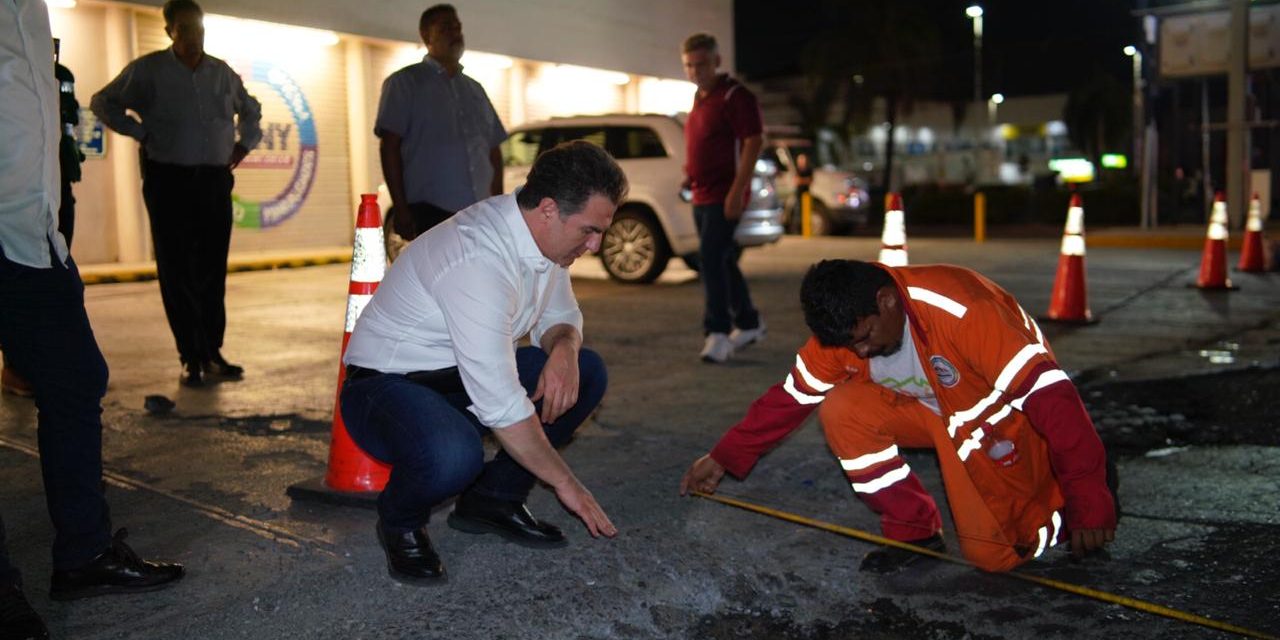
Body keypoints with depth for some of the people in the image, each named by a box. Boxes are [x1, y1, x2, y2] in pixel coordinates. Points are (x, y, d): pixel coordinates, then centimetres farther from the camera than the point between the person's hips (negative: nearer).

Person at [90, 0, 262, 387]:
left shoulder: (222, 73, 12)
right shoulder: (148, 70, 2)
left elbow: (250, 109, 29)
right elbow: (102, 103, 9)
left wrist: (245, 143, 15)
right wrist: (141, 133, -2)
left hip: (216, 181, 3)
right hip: (169, 181, -3)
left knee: (213, 272, 4)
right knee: (177, 272, -2)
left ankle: (212, 354, 12)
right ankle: (191, 358, 3)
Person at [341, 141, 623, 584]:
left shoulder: (544, 233, -5)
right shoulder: (479, 261, -32)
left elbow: (559, 315, 11)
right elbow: (499, 404, -32)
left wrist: (564, 348, -14)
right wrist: (565, 483, -21)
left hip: (463, 378, 9)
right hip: (386, 384, -9)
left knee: (586, 372, -4)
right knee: (454, 457, -39)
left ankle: (493, 499, 6)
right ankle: (400, 523, -2)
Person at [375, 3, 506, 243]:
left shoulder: (475, 89, 21)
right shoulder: (405, 82, 4)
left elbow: (493, 150, 21)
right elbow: (389, 146, -4)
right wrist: (400, 208, -12)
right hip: (431, 213, -5)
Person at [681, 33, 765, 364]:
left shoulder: (735, 96, -11)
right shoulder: (700, 98, 16)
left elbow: (753, 142, -18)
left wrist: (737, 191, -24)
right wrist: (692, 173, 13)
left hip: (724, 197, -9)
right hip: (702, 196, 9)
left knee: (712, 259, -16)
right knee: (722, 262, 15)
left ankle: (718, 335, -14)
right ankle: (748, 324, 28)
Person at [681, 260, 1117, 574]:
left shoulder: (962, 309, -36)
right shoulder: (843, 329, -16)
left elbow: (1048, 392, -34)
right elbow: (788, 399, -4)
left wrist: (1089, 501, -32)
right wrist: (724, 458, -6)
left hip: (1009, 417, -5)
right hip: (934, 409, 6)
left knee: (992, 554, -13)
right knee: (841, 409, -18)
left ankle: (1092, 479, 14)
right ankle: (914, 531, -3)